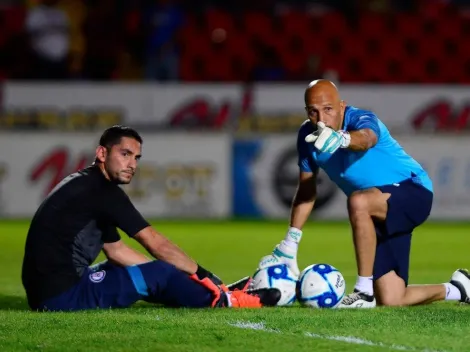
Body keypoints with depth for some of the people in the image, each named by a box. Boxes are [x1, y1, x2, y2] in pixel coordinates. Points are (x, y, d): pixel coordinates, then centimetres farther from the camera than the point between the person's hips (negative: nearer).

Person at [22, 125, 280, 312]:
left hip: (48, 292, 10)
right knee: (159, 275, -3)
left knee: (149, 274, 19)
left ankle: (214, 292, 20)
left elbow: (116, 251, 21)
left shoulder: (91, 187, 17)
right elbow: (156, 244, -9)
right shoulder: (101, 190, -12)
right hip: (62, 295, -10)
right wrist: (202, 274, 1)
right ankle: (224, 301, 11)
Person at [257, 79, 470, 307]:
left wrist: (341, 138, -74)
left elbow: (366, 138, -51)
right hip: (379, 218, 7)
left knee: (358, 201, -39)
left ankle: (364, 291, -27)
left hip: (413, 194, -7)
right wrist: (290, 245, 2)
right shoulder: (308, 136, -6)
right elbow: (306, 190, 4)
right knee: (390, 301, 0)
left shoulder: (362, 119, -24)